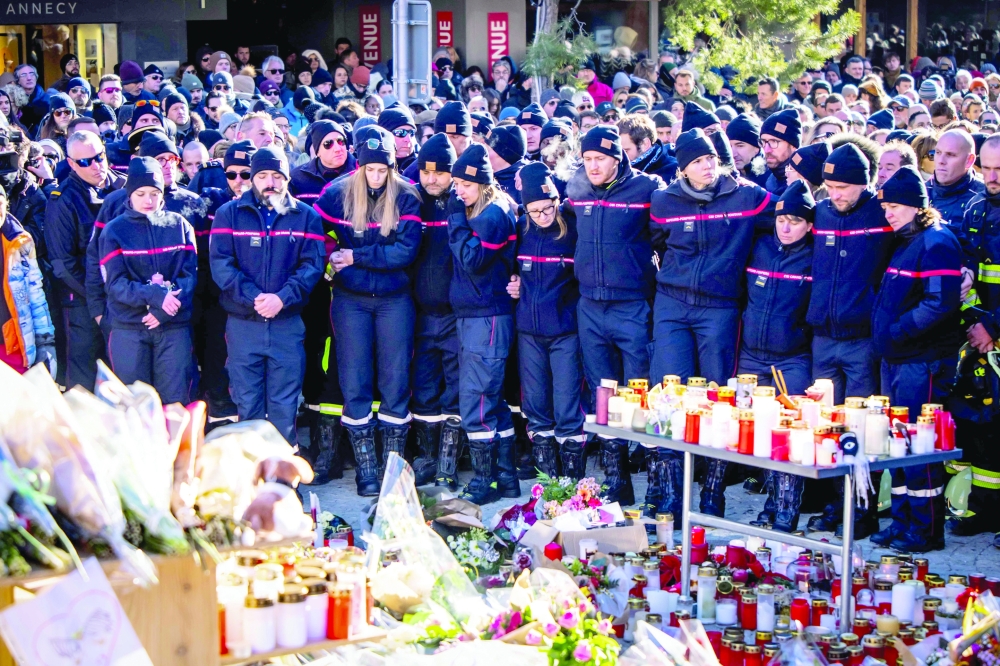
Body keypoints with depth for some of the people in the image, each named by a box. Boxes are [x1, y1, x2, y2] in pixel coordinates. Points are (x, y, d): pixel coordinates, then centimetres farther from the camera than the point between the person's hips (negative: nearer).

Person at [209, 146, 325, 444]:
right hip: (242, 324, 0)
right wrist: (252, 297, -18)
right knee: (247, 404, 5)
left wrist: (282, 297, -18)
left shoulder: (306, 216, 6)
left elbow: (312, 264, -3)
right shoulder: (229, 214, 5)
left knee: (285, 405, 2)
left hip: (288, 324, 0)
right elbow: (220, 263, -5)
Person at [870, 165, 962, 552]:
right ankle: (903, 522, 21)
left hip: (922, 362, -9)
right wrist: (884, 337, 10)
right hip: (896, 359, 9)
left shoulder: (937, 243, -12)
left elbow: (941, 303, -22)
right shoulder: (904, 242, 17)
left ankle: (926, 530, 1)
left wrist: (898, 331, -17)